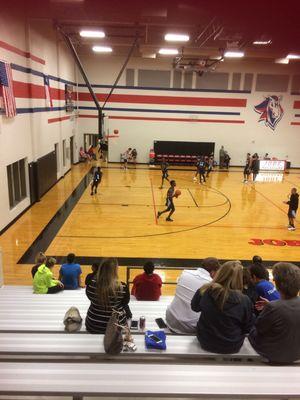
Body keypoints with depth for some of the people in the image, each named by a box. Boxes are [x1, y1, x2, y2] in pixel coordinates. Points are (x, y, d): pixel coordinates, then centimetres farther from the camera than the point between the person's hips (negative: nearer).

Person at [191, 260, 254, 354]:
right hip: (232, 347, -1)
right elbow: (247, 328, -8)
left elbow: (195, 307, 3)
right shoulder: (244, 301, -23)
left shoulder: (204, 291, -19)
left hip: (205, 343, 1)